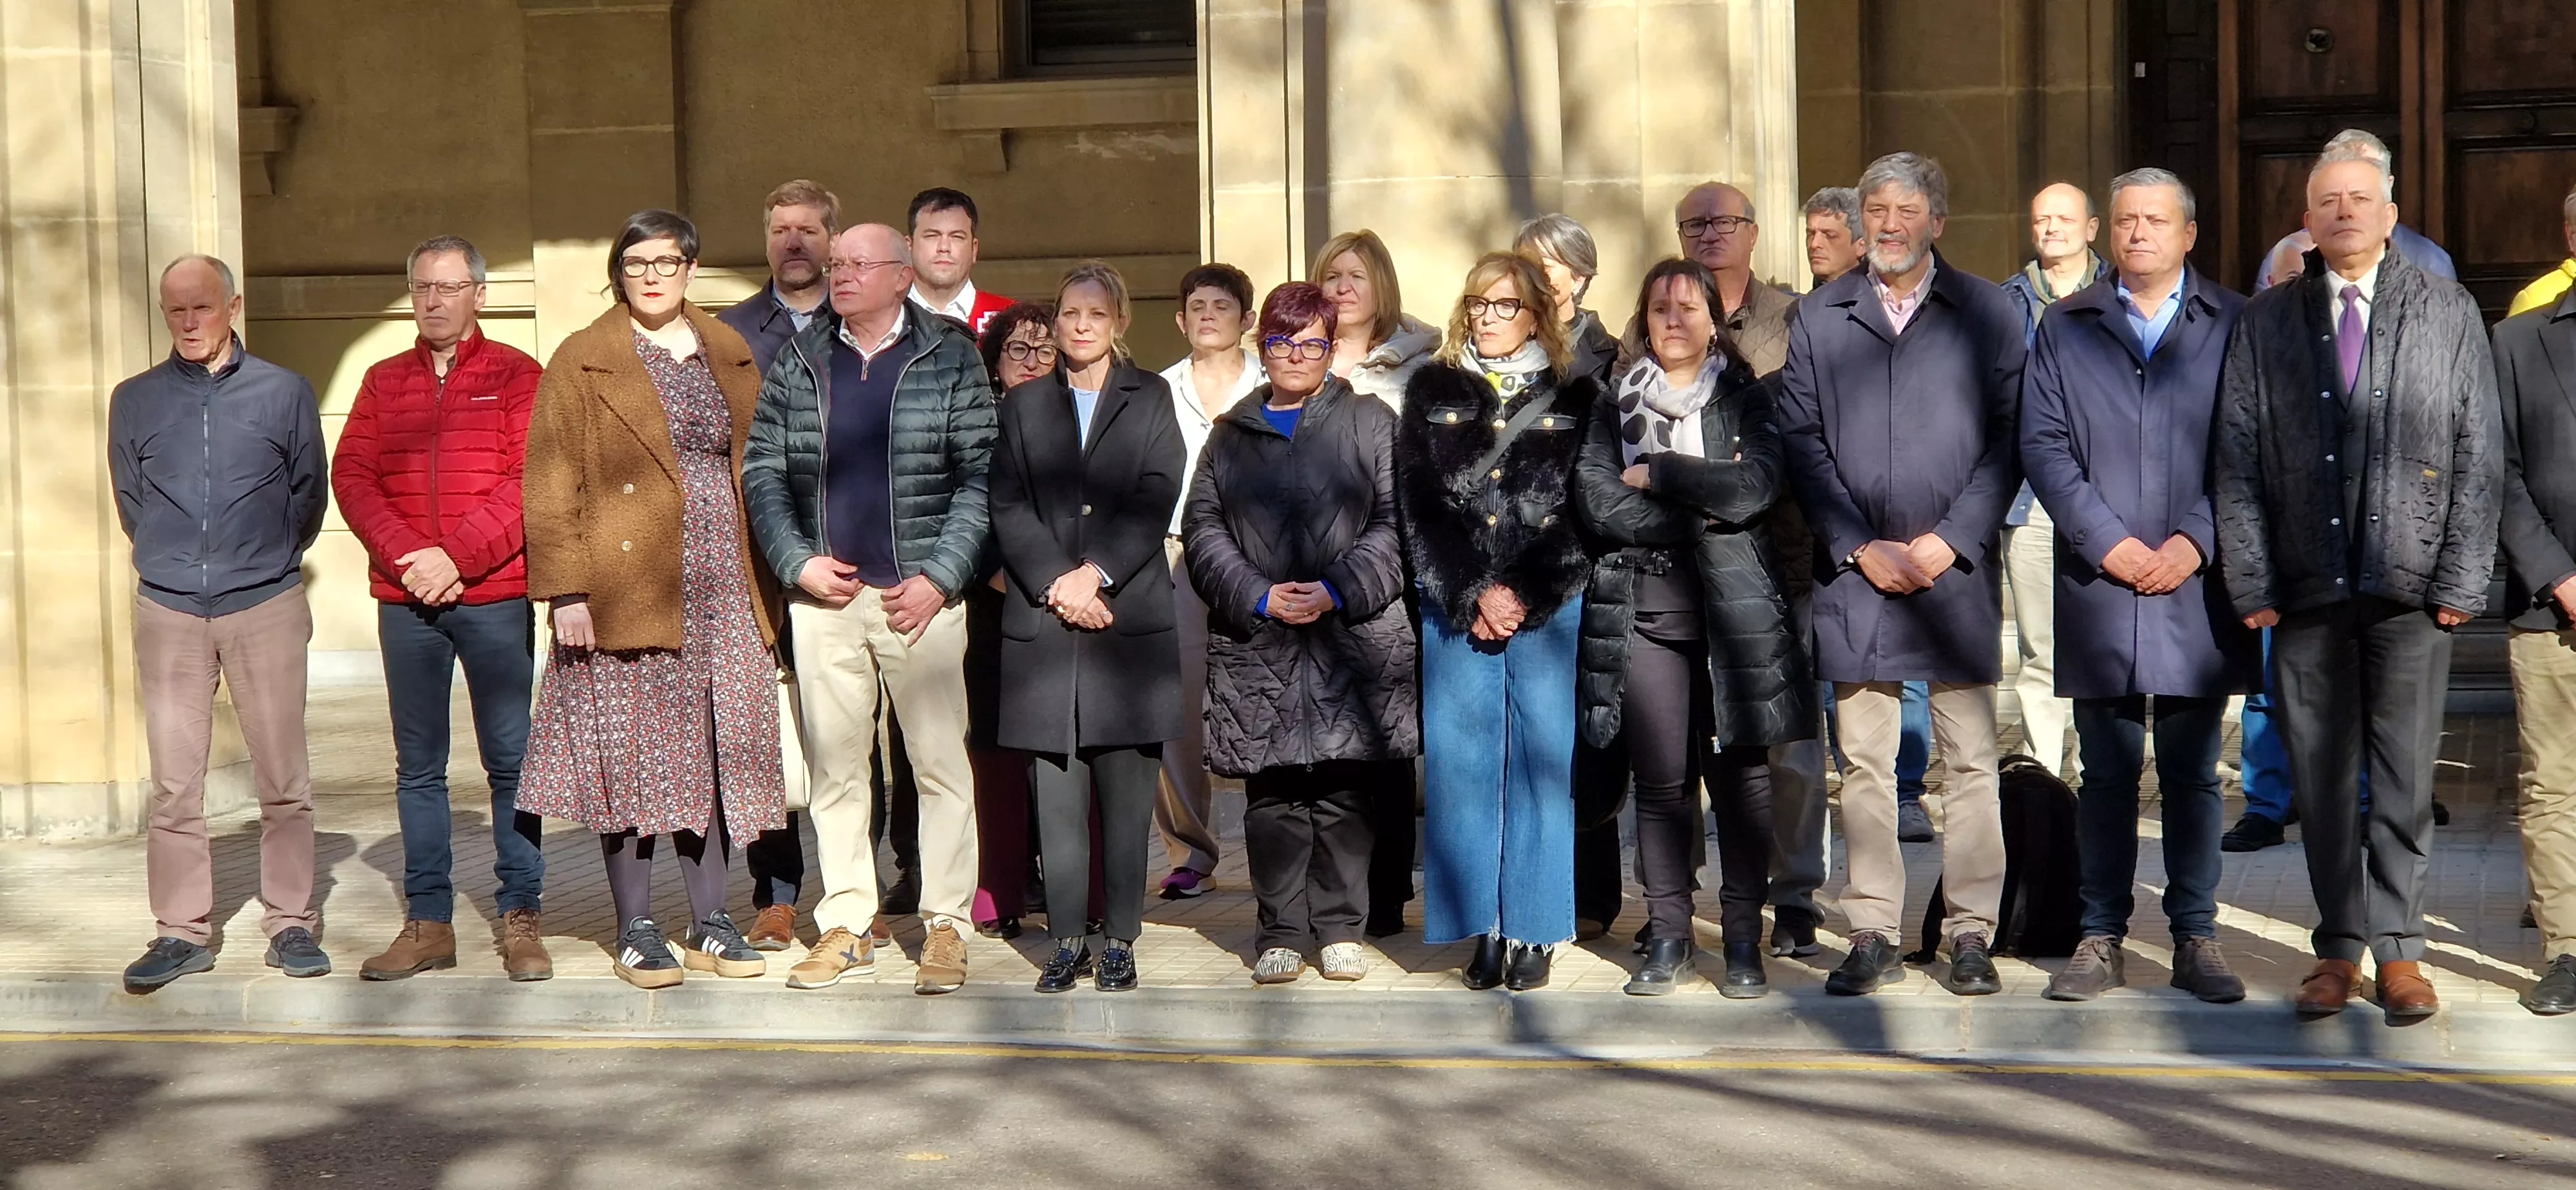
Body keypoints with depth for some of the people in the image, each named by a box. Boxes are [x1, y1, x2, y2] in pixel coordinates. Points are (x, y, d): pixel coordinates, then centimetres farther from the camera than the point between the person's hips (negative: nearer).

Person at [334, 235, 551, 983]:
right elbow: (351, 476, 4)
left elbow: (526, 481, -6)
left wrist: (455, 555, -14)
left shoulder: (515, 375, 3)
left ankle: (521, 919, 5)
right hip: (404, 601, 3)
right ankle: (428, 923, 12)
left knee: (510, 761, -1)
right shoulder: (383, 383, 14)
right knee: (418, 767, 6)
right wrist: (409, 554, -11)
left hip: (495, 596, -3)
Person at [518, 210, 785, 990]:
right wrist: (566, 590, -12)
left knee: (714, 752, 7)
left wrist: (765, 584, 8)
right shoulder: (582, 363, 1)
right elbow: (552, 486, -3)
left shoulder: (732, 359, 13)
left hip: (722, 593, 4)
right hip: (626, 591, -4)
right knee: (630, 754, -1)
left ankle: (711, 924, 16)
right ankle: (636, 931, 9)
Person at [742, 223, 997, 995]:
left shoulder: (951, 360, 2)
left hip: (921, 598, -3)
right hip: (823, 596, 3)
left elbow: (982, 477, -2)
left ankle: (946, 926, 8)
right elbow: (761, 471, 11)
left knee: (940, 764, -1)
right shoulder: (796, 364, 12)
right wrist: (797, 562, -2)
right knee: (835, 766, 7)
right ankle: (846, 927, 15)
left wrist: (939, 577, -10)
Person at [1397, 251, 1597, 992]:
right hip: (1454, 609, 1)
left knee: (1541, 763, -2)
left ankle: (1532, 932, 5)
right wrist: (1476, 595, -7)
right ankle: (1483, 930, 6)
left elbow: (1585, 517, 2)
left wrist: (1522, 598, -8)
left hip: (1547, 609, -1)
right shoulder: (1432, 393, 12)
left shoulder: (1576, 400, 9)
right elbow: (1419, 507, 3)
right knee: (1461, 765, -1)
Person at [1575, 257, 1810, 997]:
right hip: (1644, 609, 1)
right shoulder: (1615, 405, 14)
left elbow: (1755, 487, -8)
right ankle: (1667, 937, 8)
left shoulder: (1747, 399, 11)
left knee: (1741, 771, -2)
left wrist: (1658, 474, -5)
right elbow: (1597, 501, -2)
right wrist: (1702, 511, -7)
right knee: (1660, 779, 0)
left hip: (1735, 607, -1)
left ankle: (1744, 938, 5)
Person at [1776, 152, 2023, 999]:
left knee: (1970, 760, 1)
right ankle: (1872, 936, 11)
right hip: (1853, 571, 1)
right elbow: (1801, 440, 4)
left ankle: (1971, 934, 10)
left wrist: (1948, 542, -9)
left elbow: (2007, 442, 1)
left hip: (1956, 570, -1)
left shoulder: (1988, 314, 6)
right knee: (1864, 762, 4)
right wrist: (1859, 546, -6)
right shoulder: (1819, 318, 9)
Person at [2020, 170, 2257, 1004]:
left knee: (2193, 773, 5)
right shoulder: (2065, 327, 11)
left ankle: (2195, 938, 13)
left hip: (2197, 582, 0)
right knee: (2106, 773, 5)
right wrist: (2108, 542, -7)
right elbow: (2042, 444, 3)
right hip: (2097, 584, 1)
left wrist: (2196, 541, -10)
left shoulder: (2235, 326, 8)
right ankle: (2101, 938, 11)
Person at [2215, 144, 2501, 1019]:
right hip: (2304, 587, 1)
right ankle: (2339, 948, 15)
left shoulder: (2449, 313, 7)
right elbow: (2238, 460, 6)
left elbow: (2479, 455, 4)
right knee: (2321, 776, 5)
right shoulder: (2266, 321, 9)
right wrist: (2251, 581, -1)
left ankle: (2398, 948, 12)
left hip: (2411, 587, -1)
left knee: (2405, 776, 1)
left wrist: (2462, 580, -3)